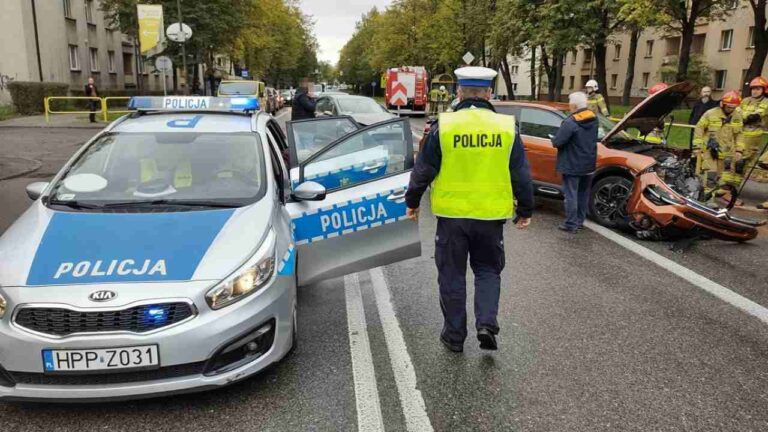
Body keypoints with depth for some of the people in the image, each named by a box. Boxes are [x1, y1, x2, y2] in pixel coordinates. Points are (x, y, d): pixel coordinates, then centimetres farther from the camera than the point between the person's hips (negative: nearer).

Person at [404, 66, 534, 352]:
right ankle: (486, 324, 4)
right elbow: (522, 175, 3)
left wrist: (412, 202, 12)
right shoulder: (507, 127, -1)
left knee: (452, 275, 12)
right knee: (488, 270, 19)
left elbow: (423, 170, -2)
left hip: (452, 214, -1)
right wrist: (525, 210, 14)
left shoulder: (443, 126, -6)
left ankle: (454, 335, 20)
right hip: (491, 215, 1)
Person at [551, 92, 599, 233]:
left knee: (571, 195, 0)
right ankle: (579, 221, 27)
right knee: (583, 194, 17)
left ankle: (571, 224, 3)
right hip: (588, 165, 8)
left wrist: (554, 139, 0)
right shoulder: (593, 119, 4)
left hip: (572, 166, -8)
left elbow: (557, 142, -21)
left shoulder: (570, 122, -23)